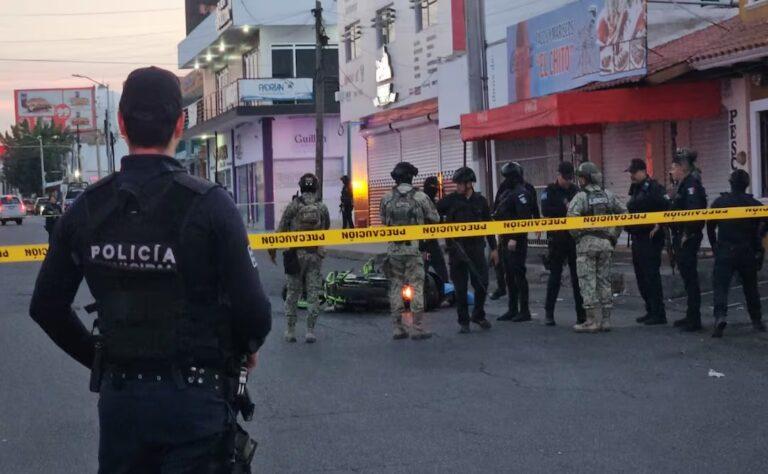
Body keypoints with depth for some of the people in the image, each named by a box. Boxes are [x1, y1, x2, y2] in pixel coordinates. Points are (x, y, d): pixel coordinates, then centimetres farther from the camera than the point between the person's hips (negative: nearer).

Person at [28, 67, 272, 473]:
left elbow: (46, 306, 6)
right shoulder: (209, 204, -13)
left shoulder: (87, 208, 0)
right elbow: (253, 311, -16)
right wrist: (247, 349, 6)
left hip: (119, 395, 4)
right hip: (195, 397, -4)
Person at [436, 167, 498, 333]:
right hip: (456, 249, -2)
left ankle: (478, 315, 23)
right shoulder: (450, 200, -2)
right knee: (460, 287, 2)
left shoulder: (480, 201, 6)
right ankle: (463, 321, 13)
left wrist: (493, 248, 12)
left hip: (477, 248, 2)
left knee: (482, 283, 1)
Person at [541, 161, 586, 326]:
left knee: (578, 276, 4)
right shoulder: (550, 191, 0)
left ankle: (581, 313, 9)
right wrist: (565, 209, -19)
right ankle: (549, 313, 10)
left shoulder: (576, 191, 9)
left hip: (575, 239, 3)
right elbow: (546, 210, -14)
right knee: (555, 276, 2)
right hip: (557, 240, -3)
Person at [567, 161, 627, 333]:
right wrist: (614, 234, 16)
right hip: (606, 242, 5)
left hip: (587, 243, -5)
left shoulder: (580, 197, -7)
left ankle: (593, 321, -3)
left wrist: (576, 235, -3)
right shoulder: (609, 195, 9)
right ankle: (605, 319, 12)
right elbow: (624, 214, 12)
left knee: (588, 282, -1)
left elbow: (571, 219, -19)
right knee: (604, 281, 11)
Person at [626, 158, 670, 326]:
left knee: (651, 276, -9)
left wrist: (658, 226, -20)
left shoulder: (653, 188, -13)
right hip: (637, 237, 10)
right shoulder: (635, 189, 16)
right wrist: (630, 227, 15)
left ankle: (658, 314, -5)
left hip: (650, 238, -10)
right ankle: (651, 311, 21)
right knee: (641, 276, 13)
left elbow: (667, 207, -23)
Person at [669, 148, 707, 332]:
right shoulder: (684, 185, 16)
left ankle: (694, 319, -3)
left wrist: (687, 234, -20)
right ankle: (691, 316, 22)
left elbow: (694, 211, -24)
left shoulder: (692, 185, -14)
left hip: (688, 239, -10)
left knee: (690, 277, -6)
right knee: (688, 277, 14)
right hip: (681, 239, 10)